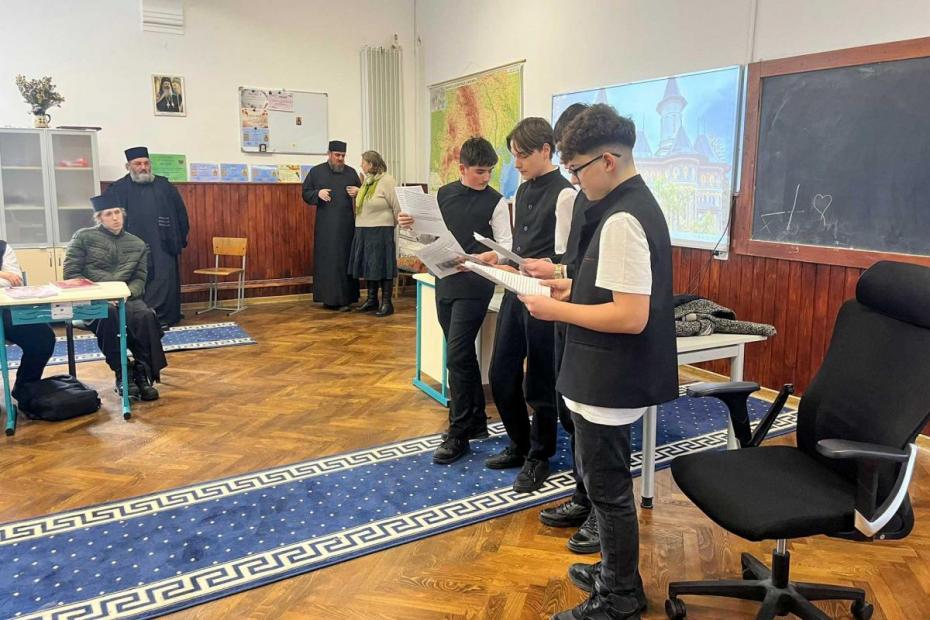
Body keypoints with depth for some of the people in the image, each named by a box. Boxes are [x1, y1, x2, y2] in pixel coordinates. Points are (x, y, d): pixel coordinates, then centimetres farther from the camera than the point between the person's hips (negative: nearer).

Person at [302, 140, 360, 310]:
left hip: (346, 224, 1)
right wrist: (318, 193, -13)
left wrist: (358, 192, -7)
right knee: (326, 260, 0)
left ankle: (345, 299, 4)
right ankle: (329, 298, 6)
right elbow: (305, 193, 7)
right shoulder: (316, 171, 6)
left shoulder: (351, 172, 9)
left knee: (345, 260, 1)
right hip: (325, 225, -1)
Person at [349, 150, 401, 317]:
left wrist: (394, 225, -1)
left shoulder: (387, 181, -12)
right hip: (363, 230, 8)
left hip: (381, 231, -8)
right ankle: (372, 300, 23)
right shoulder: (366, 181, 11)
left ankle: (387, 303, 3)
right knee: (368, 265, 12)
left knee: (382, 265, -4)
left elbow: (397, 206, -10)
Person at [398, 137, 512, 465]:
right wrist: (412, 225, -4)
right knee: (463, 354, 14)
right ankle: (476, 421, 29)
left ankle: (458, 434, 2)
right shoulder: (443, 194, 8)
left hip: (475, 286, -5)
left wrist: (493, 256, -29)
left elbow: (506, 245, -8)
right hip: (445, 282, 6)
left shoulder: (495, 201, -6)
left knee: (456, 356, -9)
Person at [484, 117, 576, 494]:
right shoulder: (523, 191, 12)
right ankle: (519, 446, 34)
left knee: (539, 384, 6)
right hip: (515, 292, 8)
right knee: (501, 376, 14)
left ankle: (539, 457, 26)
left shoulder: (564, 194, -13)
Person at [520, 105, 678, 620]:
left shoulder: (622, 220, -23)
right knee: (605, 480, 23)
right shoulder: (637, 203, 9)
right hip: (612, 376, 10)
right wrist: (577, 288, 11)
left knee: (607, 487, 6)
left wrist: (558, 311, -18)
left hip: (608, 381, -10)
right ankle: (615, 573, 41)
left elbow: (631, 316, -27)